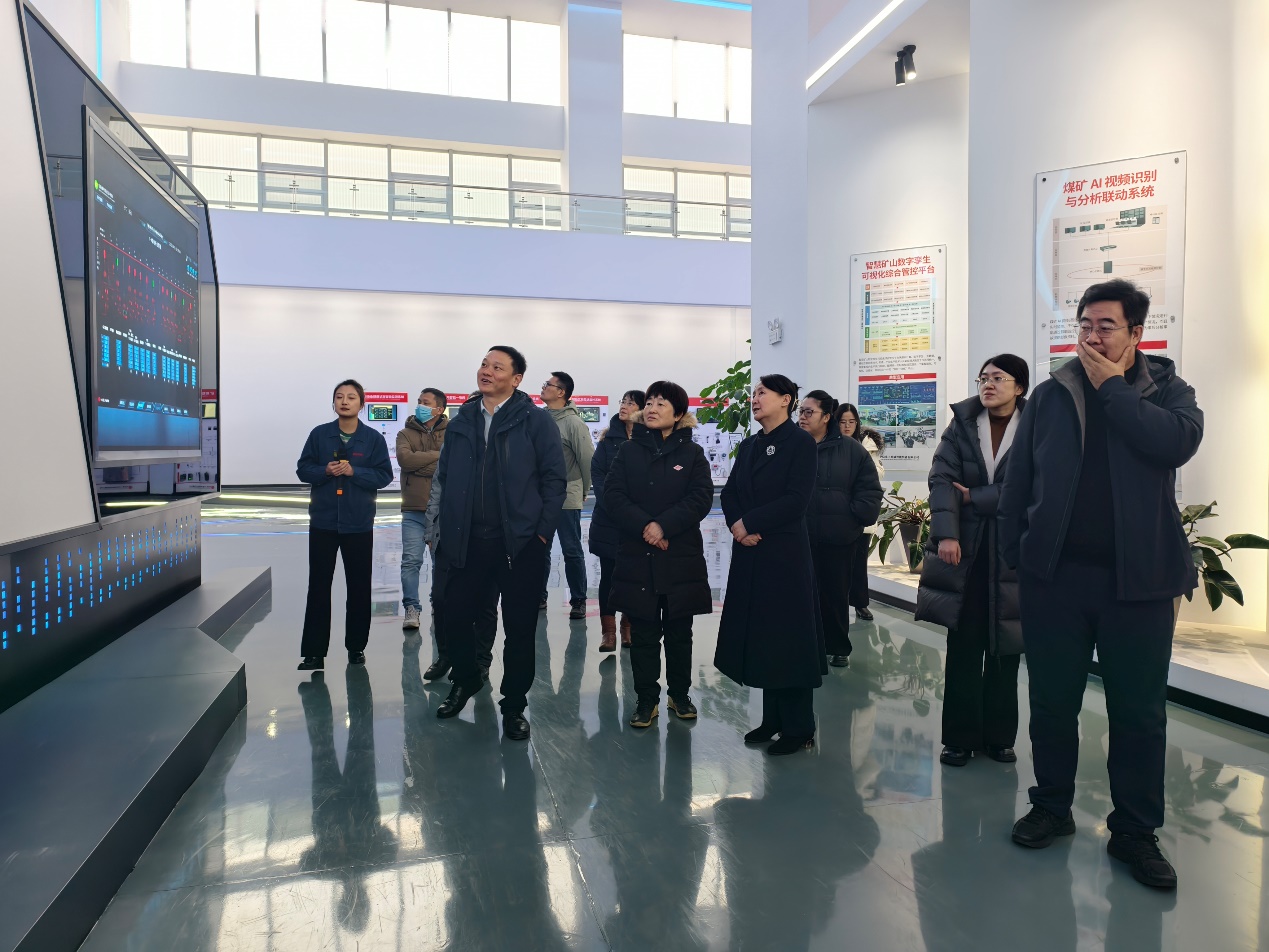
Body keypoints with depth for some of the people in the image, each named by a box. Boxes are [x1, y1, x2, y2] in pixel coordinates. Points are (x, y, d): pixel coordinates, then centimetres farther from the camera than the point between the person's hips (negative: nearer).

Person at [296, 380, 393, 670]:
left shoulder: (373, 438, -2)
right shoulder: (319, 434, 2)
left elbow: (384, 475, -5)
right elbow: (303, 469, 4)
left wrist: (354, 471, -18)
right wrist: (325, 471, -15)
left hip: (359, 524, -1)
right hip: (323, 522, 1)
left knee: (359, 588, 7)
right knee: (318, 587, 4)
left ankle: (356, 647, 21)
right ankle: (314, 652, 11)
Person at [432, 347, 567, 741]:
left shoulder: (534, 420, -4)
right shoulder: (461, 422, 10)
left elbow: (554, 477, -6)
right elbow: (445, 477, 14)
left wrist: (542, 530, -10)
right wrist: (447, 527, 7)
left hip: (520, 542, -4)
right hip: (468, 542, 4)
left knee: (519, 628, 6)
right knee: (456, 616, 11)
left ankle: (514, 704, 23)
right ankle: (465, 680, 39)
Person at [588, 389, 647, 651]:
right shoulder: (609, 438, 6)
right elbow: (597, 473, -1)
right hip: (608, 519, 1)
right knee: (608, 574, 4)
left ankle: (629, 627, 19)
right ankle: (608, 630, 9)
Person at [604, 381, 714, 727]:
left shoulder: (692, 453, 4)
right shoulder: (629, 451, 8)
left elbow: (701, 498, -7)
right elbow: (614, 494, -2)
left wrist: (664, 525, -18)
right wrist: (643, 526, -16)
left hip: (681, 557, 0)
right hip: (637, 556, 1)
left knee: (679, 632, 10)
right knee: (643, 632, 5)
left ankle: (680, 693, 26)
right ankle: (646, 698, 16)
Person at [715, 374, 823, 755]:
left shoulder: (800, 442, -7)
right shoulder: (748, 446, 14)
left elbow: (796, 499, -16)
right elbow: (730, 493, 10)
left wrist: (749, 522, -14)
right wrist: (736, 525, -10)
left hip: (785, 554, -7)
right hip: (749, 555, 7)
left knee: (788, 638, 0)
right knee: (758, 636, 11)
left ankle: (799, 728, 13)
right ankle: (773, 720, 23)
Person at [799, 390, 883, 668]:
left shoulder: (850, 449, -1)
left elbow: (870, 489, 0)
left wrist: (856, 518, -6)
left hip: (838, 537, 0)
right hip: (799, 537, 1)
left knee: (836, 594, 10)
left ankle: (838, 647, 26)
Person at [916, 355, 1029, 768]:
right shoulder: (960, 427, 5)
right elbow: (941, 480, -6)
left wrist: (974, 497, -11)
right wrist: (946, 533, -19)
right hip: (966, 551, 1)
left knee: (1005, 648, 7)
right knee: (963, 648, 4)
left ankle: (999, 737, 20)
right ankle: (960, 737, 13)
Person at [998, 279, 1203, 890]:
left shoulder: (1167, 391, 4)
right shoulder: (1051, 396, 6)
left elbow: (1178, 442, -19)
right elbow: (1017, 483, 5)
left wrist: (1111, 386, -12)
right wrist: (1014, 557, 1)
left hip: (1138, 581, -1)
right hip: (1054, 576, 1)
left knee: (1140, 714, 8)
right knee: (1052, 703, 11)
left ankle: (1135, 833, 24)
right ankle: (1052, 808, 30)